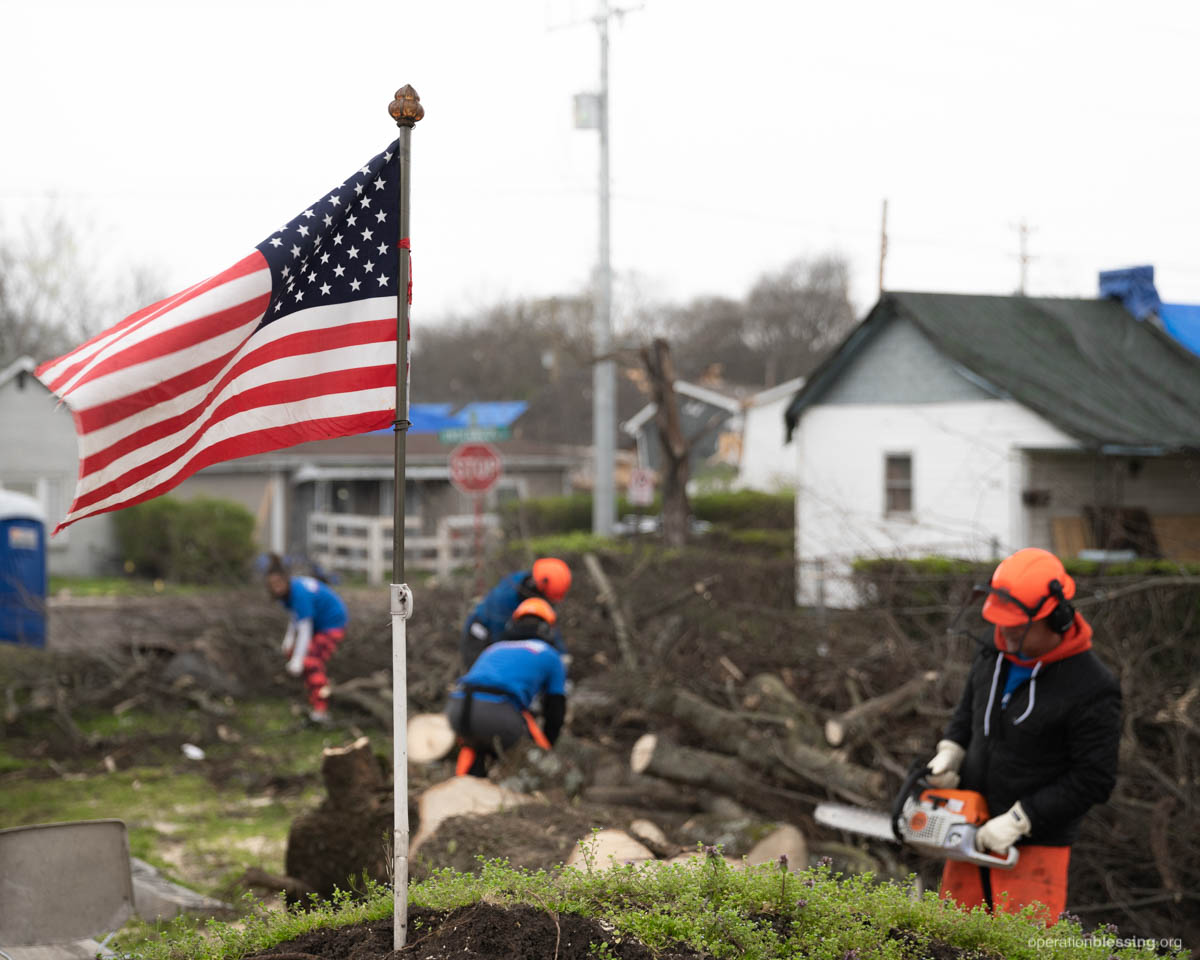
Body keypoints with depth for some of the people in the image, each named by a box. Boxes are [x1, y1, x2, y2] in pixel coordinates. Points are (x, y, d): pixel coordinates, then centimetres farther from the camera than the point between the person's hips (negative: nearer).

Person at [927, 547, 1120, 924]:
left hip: (1036, 846, -7)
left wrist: (1018, 820, -19)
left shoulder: (1092, 688, -20)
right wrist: (950, 751, 0)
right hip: (974, 833, 7)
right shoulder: (997, 650, 0)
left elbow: (1094, 779, -19)